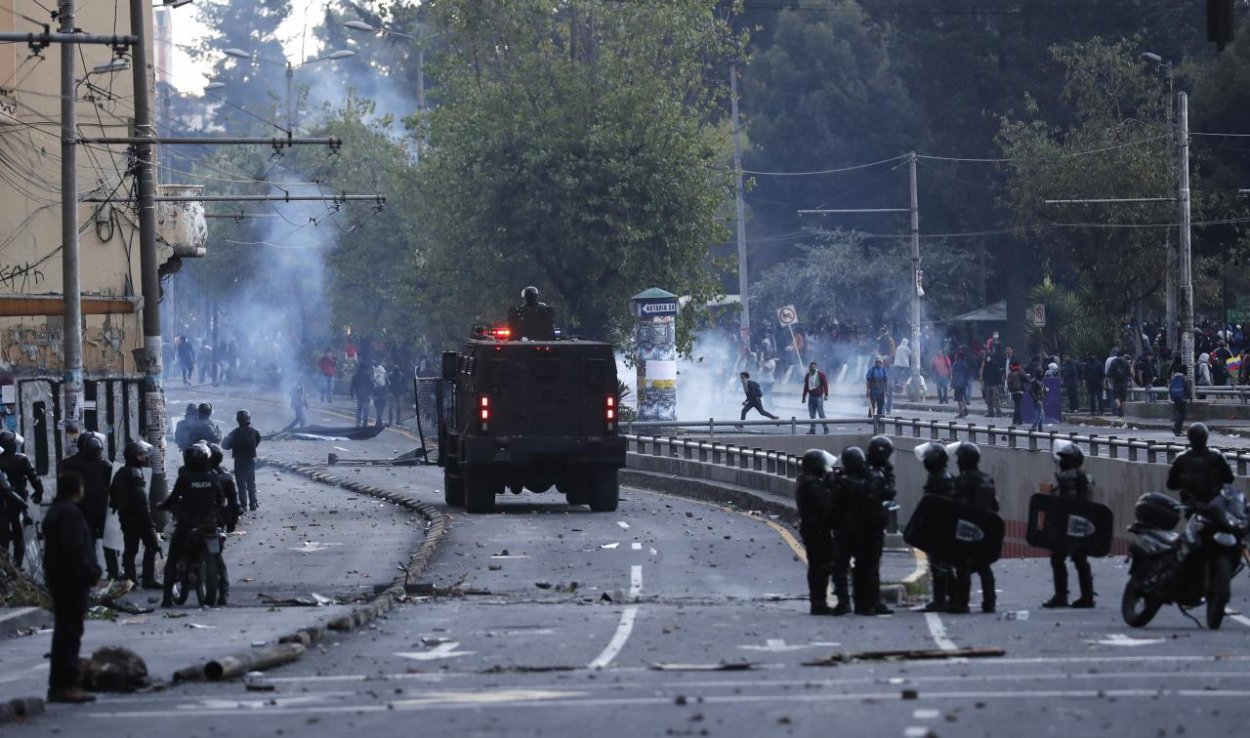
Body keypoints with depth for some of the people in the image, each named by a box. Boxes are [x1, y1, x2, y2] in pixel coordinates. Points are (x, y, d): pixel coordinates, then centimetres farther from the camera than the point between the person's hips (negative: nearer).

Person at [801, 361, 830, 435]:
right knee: (812, 414, 4)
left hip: (819, 396, -6)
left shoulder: (820, 374, -4)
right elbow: (806, 387, 20)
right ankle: (812, 429, 8)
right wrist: (804, 397, 21)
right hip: (811, 397, 6)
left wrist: (826, 395, -13)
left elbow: (825, 384, -6)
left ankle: (826, 429, -2)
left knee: (821, 413, -9)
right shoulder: (808, 376, 13)